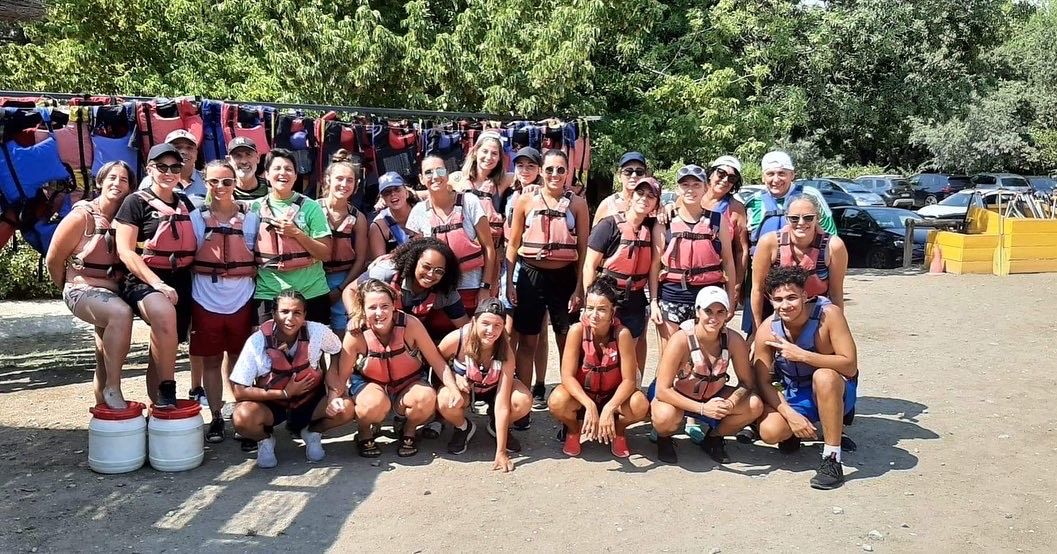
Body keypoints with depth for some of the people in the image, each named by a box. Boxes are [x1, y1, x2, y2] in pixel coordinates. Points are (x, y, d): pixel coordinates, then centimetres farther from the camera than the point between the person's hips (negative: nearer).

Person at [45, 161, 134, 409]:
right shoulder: (82, 216, -11)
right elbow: (53, 259, -3)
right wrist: (69, 288, 8)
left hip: (113, 293, 6)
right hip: (83, 291, -6)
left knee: (107, 357, 16)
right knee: (121, 313, -35)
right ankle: (112, 388, -26)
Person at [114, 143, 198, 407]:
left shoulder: (186, 204, 15)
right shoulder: (136, 202, -1)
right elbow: (125, 251, -8)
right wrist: (157, 283, -19)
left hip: (181, 284, 6)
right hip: (144, 282, -5)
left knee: (163, 353, 8)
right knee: (164, 312, -37)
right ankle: (167, 389, -26)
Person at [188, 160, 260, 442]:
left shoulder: (250, 218, 4)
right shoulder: (196, 217, 3)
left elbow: (258, 262, 10)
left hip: (241, 302, 0)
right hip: (206, 302, 0)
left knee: (239, 360, 7)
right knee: (210, 360, 7)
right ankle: (216, 418, 17)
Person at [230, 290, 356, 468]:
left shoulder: (318, 332, -19)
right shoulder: (257, 342, -22)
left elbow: (339, 351, 3)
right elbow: (240, 392, -19)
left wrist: (332, 372, -17)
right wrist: (285, 393, -21)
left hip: (309, 400, 1)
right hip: (271, 403, -1)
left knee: (347, 409, -25)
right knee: (242, 418, -33)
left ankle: (311, 432, 7)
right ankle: (265, 439, 4)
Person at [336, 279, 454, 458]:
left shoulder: (410, 324, -25)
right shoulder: (356, 334, -24)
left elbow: (437, 361, -17)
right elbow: (341, 374, -16)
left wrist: (454, 390, -25)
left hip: (408, 382, 1)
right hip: (369, 383, -1)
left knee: (427, 398, -31)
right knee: (376, 403, -36)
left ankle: (408, 431, 4)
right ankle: (364, 434, 1)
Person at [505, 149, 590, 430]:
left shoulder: (577, 204, 3)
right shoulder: (525, 201, 3)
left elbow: (583, 250, 2)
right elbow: (513, 244, 6)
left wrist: (580, 288, -3)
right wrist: (509, 282, 1)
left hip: (565, 277, 0)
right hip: (531, 275, 0)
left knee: (568, 344, 4)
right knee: (526, 343, 5)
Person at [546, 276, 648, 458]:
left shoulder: (622, 334, -22)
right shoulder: (577, 330, -21)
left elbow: (629, 380, -21)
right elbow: (567, 376, -22)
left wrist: (609, 408, -36)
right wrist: (590, 405, -35)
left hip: (612, 396, 0)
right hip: (581, 395, 0)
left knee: (640, 405, -30)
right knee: (557, 402, -32)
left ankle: (617, 430, 7)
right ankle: (573, 429, 5)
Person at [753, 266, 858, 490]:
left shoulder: (828, 314, -22)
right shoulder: (767, 330, -15)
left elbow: (850, 366, -27)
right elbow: (763, 382, -10)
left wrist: (801, 355, -34)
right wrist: (790, 415, -23)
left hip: (834, 394, -2)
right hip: (795, 398, 2)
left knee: (823, 376, -38)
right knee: (769, 431, -27)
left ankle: (832, 459, -25)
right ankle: (795, 432, 12)